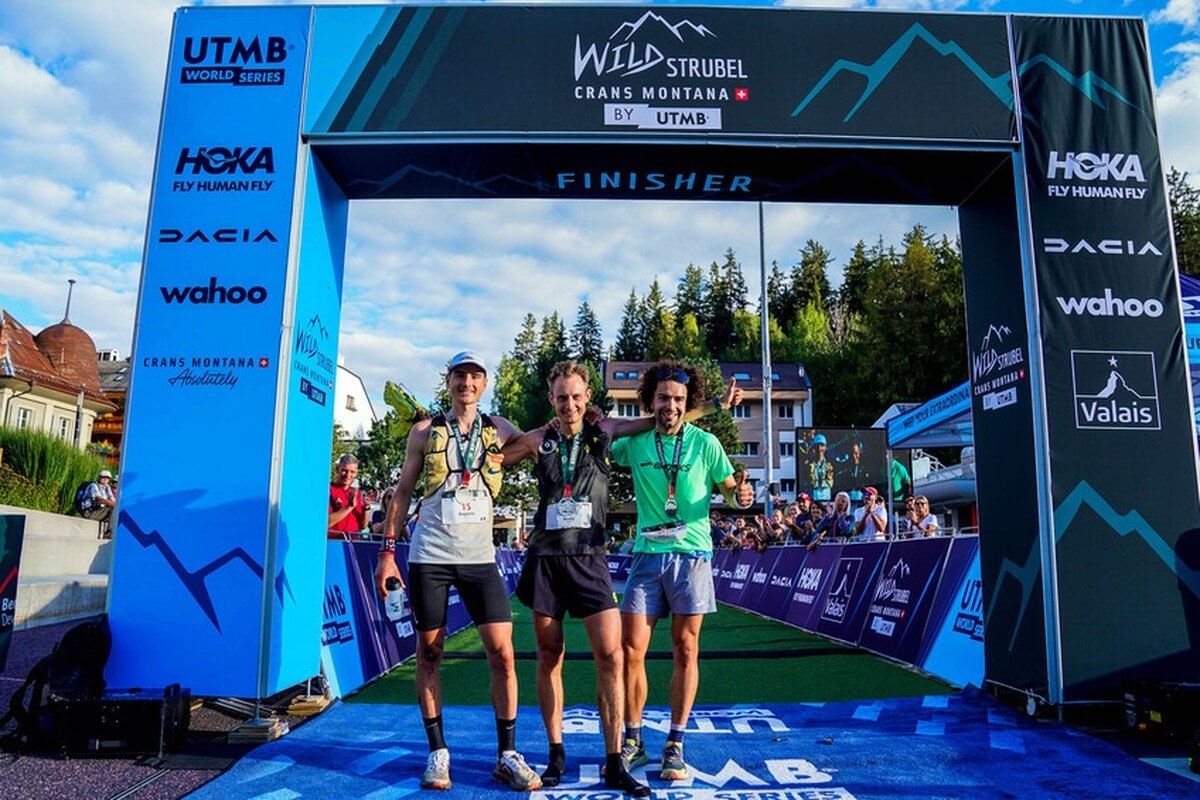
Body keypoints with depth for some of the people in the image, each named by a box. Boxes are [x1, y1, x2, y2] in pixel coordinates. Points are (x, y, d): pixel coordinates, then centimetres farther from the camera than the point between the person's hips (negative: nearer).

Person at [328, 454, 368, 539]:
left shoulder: (357, 493, 13)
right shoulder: (328, 490, -3)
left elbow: (363, 526, 12)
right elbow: (326, 522, -13)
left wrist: (366, 507, -2)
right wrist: (349, 506, -16)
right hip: (332, 541, -4)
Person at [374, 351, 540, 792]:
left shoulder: (499, 429, 7)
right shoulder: (425, 431, 5)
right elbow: (402, 492, 8)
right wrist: (387, 550, 3)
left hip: (479, 557, 1)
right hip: (429, 556, 0)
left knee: (502, 653, -5)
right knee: (429, 653, 5)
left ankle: (507, 756, 9)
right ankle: (437, 753, 20)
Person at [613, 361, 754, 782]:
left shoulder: (705, 443, -2)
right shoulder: (635, 442, 3)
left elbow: (729, 488, 3)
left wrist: (741, 495, -19)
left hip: (691, 554, -1)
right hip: (647, 554, 2)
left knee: (685, 650, 4)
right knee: (629, 649, 0)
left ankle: (675, 745, 19)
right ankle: (632, 741, 18)